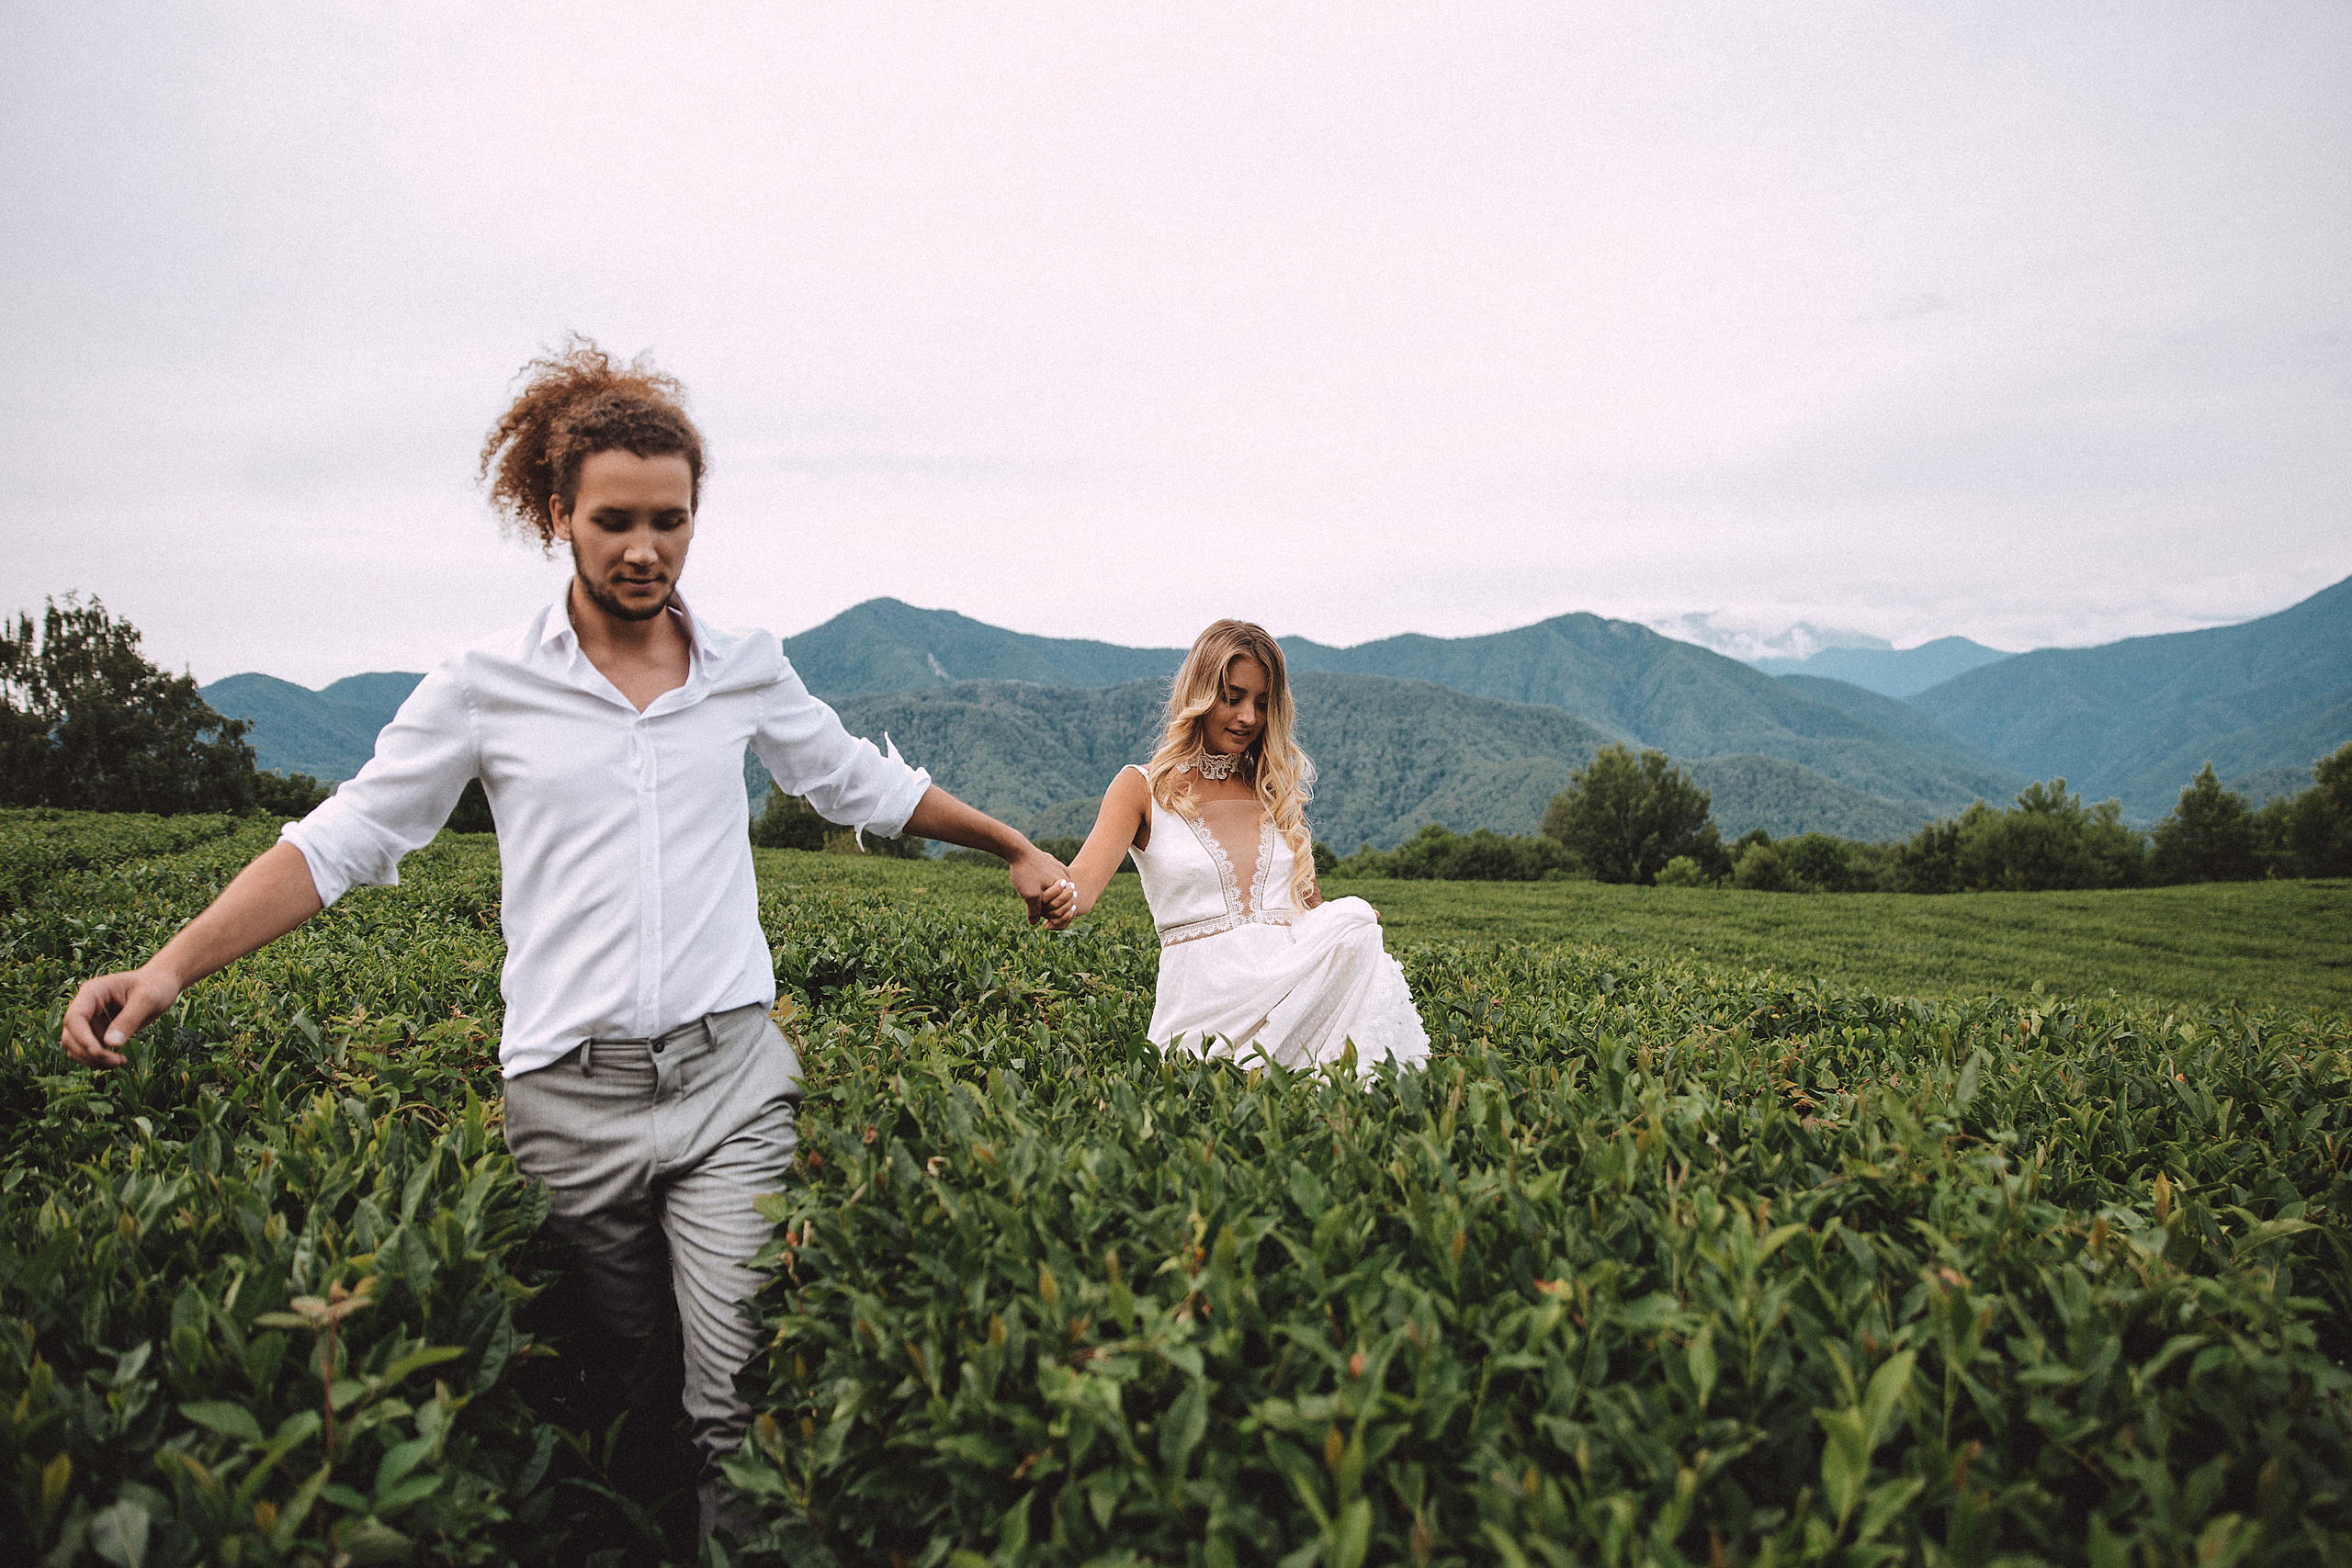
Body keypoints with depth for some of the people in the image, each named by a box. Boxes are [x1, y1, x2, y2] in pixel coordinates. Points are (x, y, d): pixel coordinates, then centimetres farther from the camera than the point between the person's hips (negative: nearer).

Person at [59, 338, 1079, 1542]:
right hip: (570, 1092, 0)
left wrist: (1015, 847, 25)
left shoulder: (747, 672, 6)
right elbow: (342, 840, 1)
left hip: (728, 1078, 0)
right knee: (624, 1373, 14)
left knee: (740, 1403, -8)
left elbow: (867, 785, 19)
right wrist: (172, 963, -11)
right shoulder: (485, 684, 0)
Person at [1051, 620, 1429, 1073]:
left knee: (1353, 921, -30)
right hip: (1205, 997, -4)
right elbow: (1085, 877, -11)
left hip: (1290, 979, 5)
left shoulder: (1277, 792, 19)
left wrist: (1350, 922, -3)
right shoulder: (1142, 788, 6)